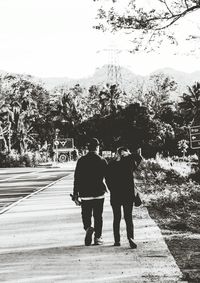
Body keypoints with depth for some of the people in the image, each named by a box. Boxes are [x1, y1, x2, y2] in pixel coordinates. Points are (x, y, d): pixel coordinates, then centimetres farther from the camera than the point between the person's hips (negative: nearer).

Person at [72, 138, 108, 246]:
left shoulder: (81, 161, -2)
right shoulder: (102, 161, -4)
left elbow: (77, 178, -1)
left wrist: (75, 193, 4)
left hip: (85, 193, 0)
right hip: (99, 193, 0)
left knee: (86, 215, 11)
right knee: (98, 216, 8)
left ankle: (88, 227, -16)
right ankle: (97, 237, 10)